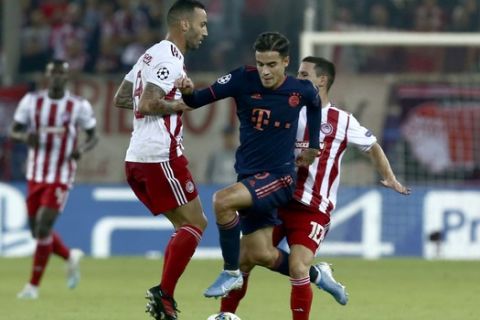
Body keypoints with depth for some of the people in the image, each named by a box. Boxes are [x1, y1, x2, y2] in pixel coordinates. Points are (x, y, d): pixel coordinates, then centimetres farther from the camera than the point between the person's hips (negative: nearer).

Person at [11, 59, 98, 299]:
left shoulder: (79, 106, -6)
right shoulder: (31, 101, 0)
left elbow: (93, 137, 3)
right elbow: (14, 131, 4)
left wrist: (81, 149, -19)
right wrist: (25, 136, -20)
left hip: (61, 177, -4)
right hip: (35, 174, 4)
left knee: (44, 228, -13)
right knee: (37, 231, 10)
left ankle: (33, 285, -4)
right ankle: (71, 256, 39)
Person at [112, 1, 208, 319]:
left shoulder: (152, 55, 19)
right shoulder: (170, 58, -12)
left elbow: (120, 99, 23)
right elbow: (147, 105, -22)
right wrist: (180, 105, -8)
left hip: (137, 158, 10)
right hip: (160, 156, -10)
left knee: (187, 226, 14)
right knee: (195, 224, -4)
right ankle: (164, 294, -11)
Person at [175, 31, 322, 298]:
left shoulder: (301, 90, -9)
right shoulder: (244, 79, -8)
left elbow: (315, 104, 17)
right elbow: (198, 101, -6)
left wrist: (313, 147, 18)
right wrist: (189, 91, -29)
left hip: (280, 177, -4)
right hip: (249, 176, 4)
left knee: (223, 201, -29)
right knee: (261, 254, 4)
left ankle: (232, 272, -12)